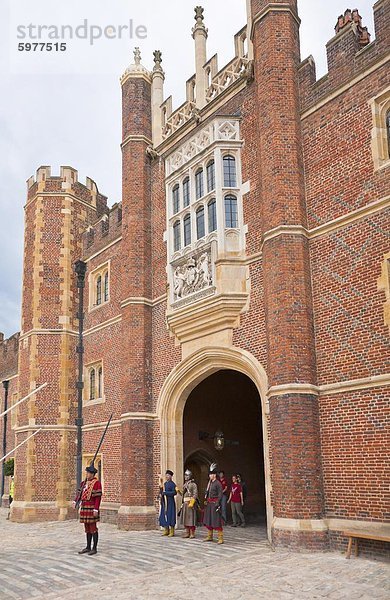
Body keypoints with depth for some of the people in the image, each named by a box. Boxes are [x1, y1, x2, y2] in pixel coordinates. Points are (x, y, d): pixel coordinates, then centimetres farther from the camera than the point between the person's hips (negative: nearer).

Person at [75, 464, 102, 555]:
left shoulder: (97, 483, -12)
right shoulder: (85, 482, 13)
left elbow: (98, 497, -14)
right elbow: (80, 492, 17)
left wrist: (96, 510, -18)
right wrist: (76, 501, 3)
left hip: (92, 509, -8)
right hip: (84, 508, 8)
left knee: (93, 528, -3)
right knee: (87, 528, 12)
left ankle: (94, 548, 3)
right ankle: (88, 547, 19)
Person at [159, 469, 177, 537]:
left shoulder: (172, 484, -7)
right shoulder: (164, 483, 16)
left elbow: (174, 492, -17)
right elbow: (161, 491, 24)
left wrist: (165, 493, -18)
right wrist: (161, 494, 2)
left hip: (170, 502, -8)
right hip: (164, 502, 8)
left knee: (170, 516, -6)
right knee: (164, 516, 8)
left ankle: (172, 532, -1)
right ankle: (166, 531, 16)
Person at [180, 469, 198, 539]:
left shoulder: (193, 484, -7)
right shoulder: (185, 485, 16)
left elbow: (195, 494, -14)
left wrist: (192, 502, -21)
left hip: (191, 502, -8)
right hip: (185, 503, 8)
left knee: (191, 517, -7)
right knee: (185, 517, 7)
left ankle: (192, 533, -2)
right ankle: (187, 532, 14)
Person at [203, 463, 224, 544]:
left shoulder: (218, 483, -11)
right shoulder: (210, 483, 13)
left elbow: (220, 494, -14)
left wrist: (217, 503, -20)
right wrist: (206, 500, 13)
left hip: (215, 503, -9)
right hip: (209, 503, 9)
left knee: (217, 520, -9)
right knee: (208, 519, 14)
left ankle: (220, 538, -5)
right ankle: (210, 537, 25)